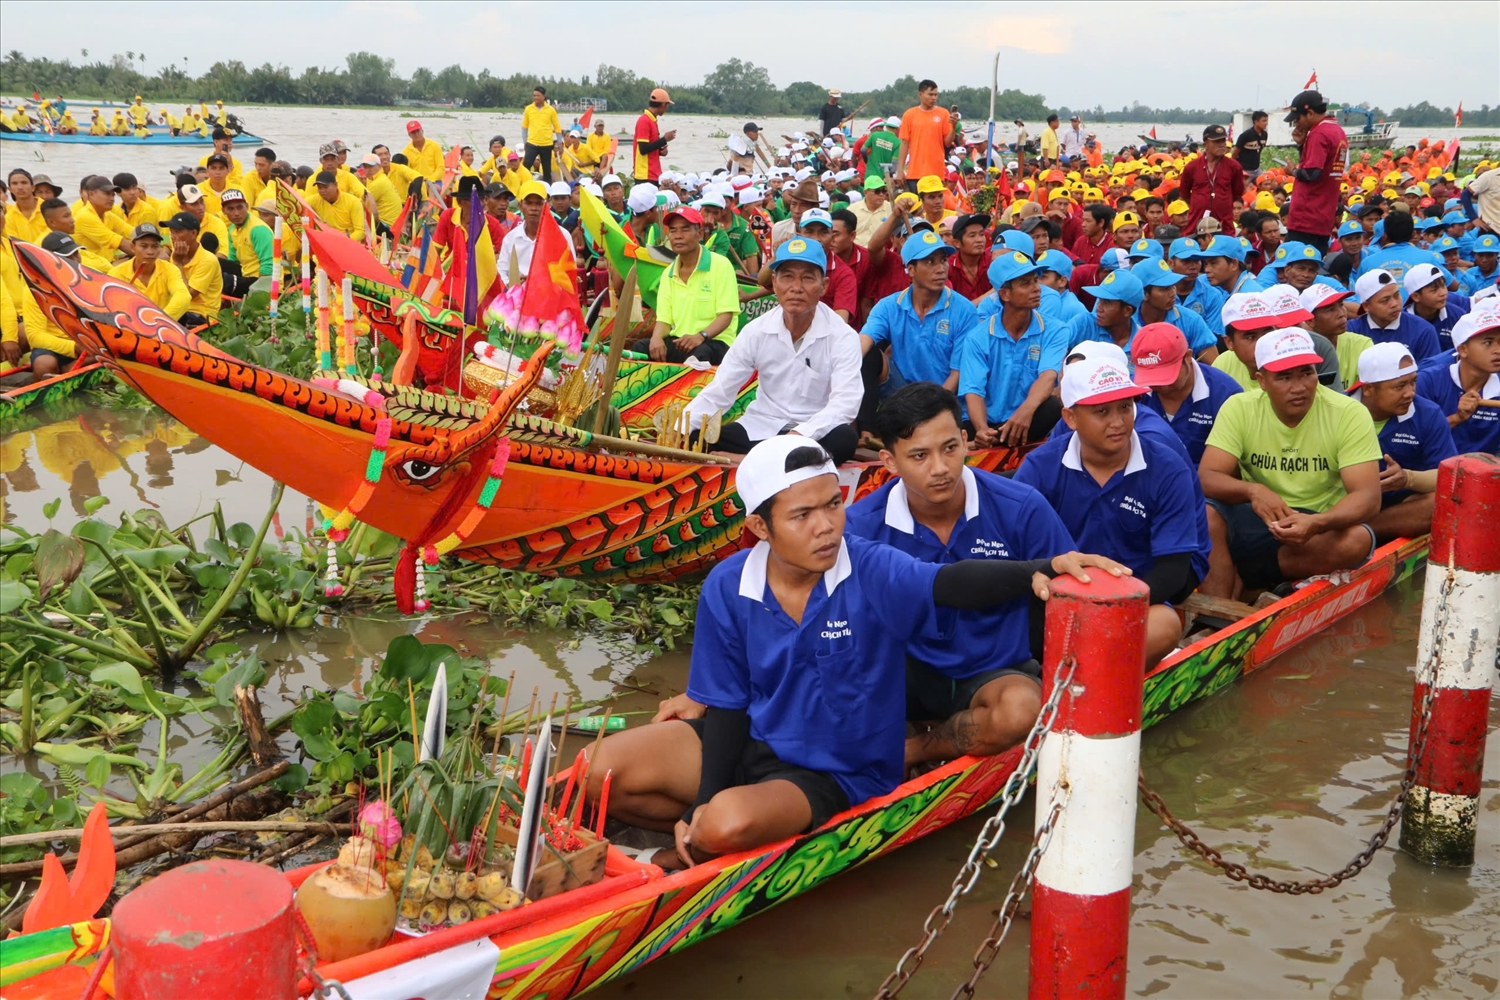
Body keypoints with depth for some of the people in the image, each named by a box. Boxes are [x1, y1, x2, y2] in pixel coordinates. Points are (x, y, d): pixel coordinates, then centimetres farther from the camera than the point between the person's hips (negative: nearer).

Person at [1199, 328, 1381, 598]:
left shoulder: (1350, 414, -13)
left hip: (1319, 525, -1)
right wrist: (1252, 490, -37)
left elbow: (1368, 497, -20)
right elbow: (1207, 478, -14)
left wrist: (1316, 523, -41)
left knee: (1357, 540, -33)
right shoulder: (1239, 408, -8)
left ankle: (1235, 573, -17)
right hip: (1256, 520, 1)